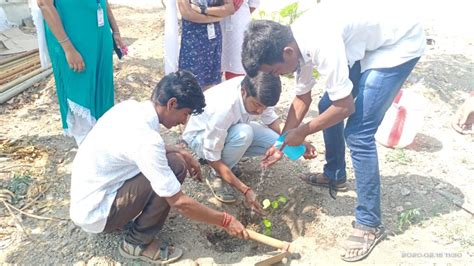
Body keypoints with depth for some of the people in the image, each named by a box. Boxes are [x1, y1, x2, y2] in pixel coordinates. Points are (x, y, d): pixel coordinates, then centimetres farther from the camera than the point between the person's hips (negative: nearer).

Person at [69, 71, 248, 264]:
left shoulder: (130, 107, -4)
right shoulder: (144, 139, -30)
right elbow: (179, 203, -24)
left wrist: (181, 153, 3)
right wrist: (225, 221, -13)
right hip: (94, 213, -8)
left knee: (165, 159, 5)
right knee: (174, 166, -19)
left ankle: (121, 218, 13)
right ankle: (138, 243, -3)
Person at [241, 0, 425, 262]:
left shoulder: (321, 44, -34)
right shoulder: (297, 42, -6)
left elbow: (345, 106, -24)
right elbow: (302, 97, 8)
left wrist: (303, 131, -11)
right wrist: (282, 142, 9)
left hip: (399, 43, -9)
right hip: (367, 42, 9)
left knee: (358, 134, -14)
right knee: (327, 107, 13)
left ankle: (370, 224, 0)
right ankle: (335, 176, 35)